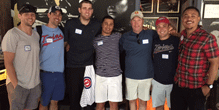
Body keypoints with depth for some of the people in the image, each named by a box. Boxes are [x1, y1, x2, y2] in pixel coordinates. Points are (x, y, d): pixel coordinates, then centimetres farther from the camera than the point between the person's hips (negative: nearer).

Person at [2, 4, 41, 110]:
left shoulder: (36, 34, 10)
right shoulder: (12, 34, -11)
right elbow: (8, 63, -14)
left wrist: (38, 79, 11)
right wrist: (16, 85, -17)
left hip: (35, 83, 6)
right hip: (18, 84, -6)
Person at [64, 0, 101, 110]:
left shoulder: (97, 26, 3)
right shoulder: (70, 24, 0)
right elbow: (64, 42, 12)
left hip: (89, 66, 1)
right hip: (72, 67, -1)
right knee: (74, 97, 5)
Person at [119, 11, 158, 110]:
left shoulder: (151, 34, -2)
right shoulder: (125, 37, 1)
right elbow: (119, 51, 14)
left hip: (146, 75, -1)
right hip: (130, 75, 1)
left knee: (143, 102, 12)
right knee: (132, 100, 15)